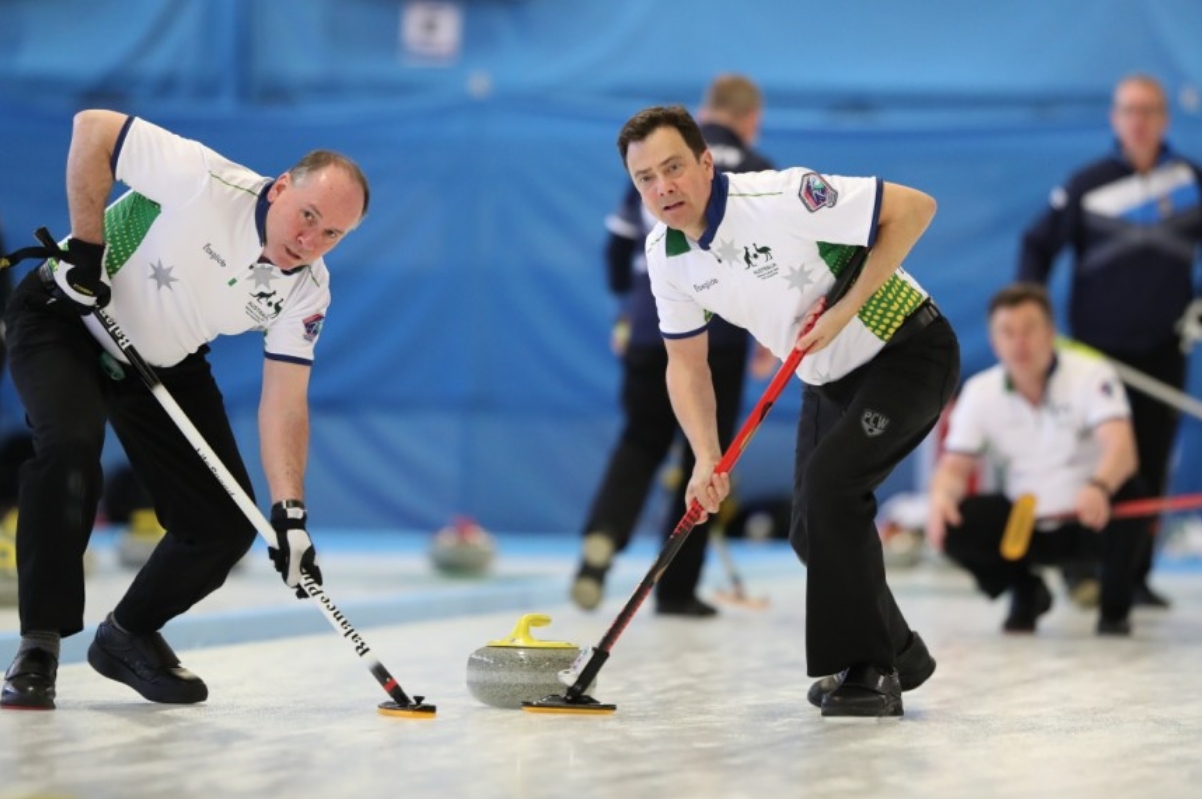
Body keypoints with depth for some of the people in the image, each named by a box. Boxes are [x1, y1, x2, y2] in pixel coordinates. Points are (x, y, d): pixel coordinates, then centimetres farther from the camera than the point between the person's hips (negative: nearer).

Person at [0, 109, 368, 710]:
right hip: (64, 318, -6)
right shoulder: (205, 181, -31)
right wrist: (86, 244, -24)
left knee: (225, 523, -2)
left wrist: (290, 511, -22)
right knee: (72, 447, -34)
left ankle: (129, 636, 23)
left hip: (165, 363, 6)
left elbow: (284, 402, -12)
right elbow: (94, 128, -25)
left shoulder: (307, 289, -13)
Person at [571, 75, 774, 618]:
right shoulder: (756, 173, 0)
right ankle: (676, 588, 10)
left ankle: (603, 534, -11)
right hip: (717, 334, -3)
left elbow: (620, 242, 16)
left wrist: (627, 309, 29)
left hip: (650, 329, 3)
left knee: (640, 442, 16)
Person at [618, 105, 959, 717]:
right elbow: (687, 363, 3)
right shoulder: (665, 254, -6)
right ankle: (896, 653, 30)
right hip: (831, 381, 8)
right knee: (811, 530, 8)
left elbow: (913, 208, -26)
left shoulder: (779, 198, -29)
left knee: (828, 488, -23)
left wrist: (846, 307, -27)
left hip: (907, 352, -8)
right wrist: (707, 459, -11)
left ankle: (867, 673, -14)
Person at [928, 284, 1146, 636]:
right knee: (953, 524, -22)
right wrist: (941, 497, -33)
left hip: (1088, 519, -3)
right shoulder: (980, 393, -7)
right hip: (1024, 524, 3)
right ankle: (1025, 591, 8)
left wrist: (1099, 487, -59)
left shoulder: (1091, 376, -20)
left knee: (1125, 493, -36)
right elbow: (954, 468, -7)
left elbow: (1122, 450, -35)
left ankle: (1114, 606, -8)